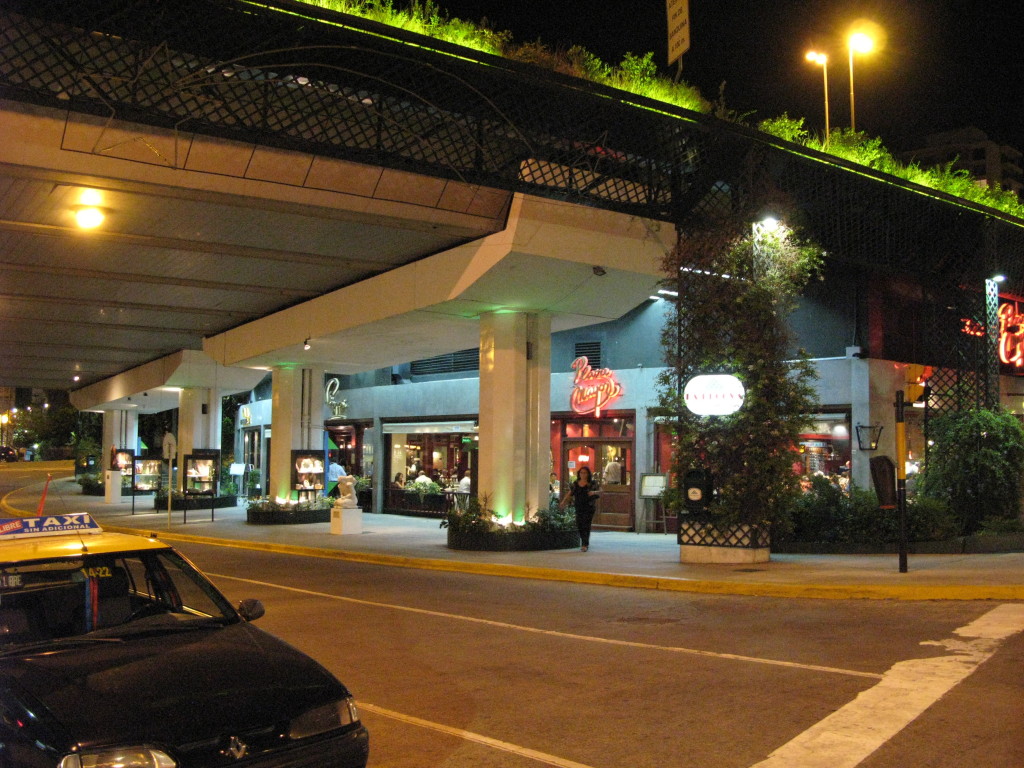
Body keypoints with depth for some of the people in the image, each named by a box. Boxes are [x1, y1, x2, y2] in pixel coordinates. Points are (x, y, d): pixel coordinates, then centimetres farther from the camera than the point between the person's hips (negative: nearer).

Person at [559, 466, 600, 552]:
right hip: (578, 508, 4)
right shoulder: (575, 484, 8)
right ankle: (586, 543, 24)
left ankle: (584, 545, -6)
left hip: (589, 508, -4)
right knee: (579, 526, 5)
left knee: (586, 526, -10)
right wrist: (563, 501, -2)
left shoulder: (591, 484, -2)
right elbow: (569, 494, 11)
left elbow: (600, 492, -3)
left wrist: (594, 492, -24)